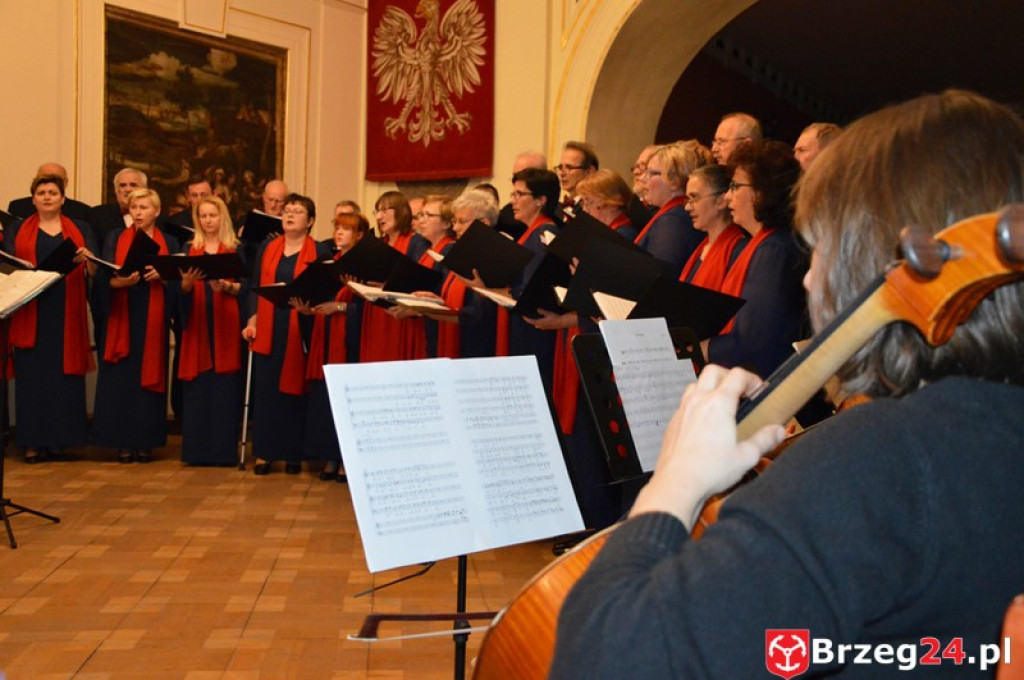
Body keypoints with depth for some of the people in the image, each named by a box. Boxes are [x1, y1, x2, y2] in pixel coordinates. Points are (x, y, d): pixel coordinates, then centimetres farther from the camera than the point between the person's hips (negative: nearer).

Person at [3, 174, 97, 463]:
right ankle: (33, 441, -1)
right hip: (31, 315, -1)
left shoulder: (81, 230, 14)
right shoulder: (17, 230, 13)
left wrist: (86, 260, -18)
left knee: (64, 374, -3)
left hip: (67, 314, 1)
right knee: (32, 374, -4)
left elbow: (94, 272, 4)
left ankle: (59, 437, 4)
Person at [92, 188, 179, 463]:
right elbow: (103, 277, -2)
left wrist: (162, 276, -15)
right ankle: (123, 442, 3)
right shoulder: (115, 238, 8)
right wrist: (119, 282, -22)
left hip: (153, 320, 0)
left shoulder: (169, 242, 9)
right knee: (121, 378, -3)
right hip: (122, 318, 0)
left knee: (149, 377, 1)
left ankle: (145, 442, 7)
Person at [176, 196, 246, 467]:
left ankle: (224, 449, 0)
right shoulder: (190, 249, 12)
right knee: (197, 386, -1)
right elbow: (182, 289, 5)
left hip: (226, 324, -2)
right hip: (197, 324, 2)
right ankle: (196, 449, 3)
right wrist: (188, 281, -16)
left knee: (225, 386, -4)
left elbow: (243, 287, 1)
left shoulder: (235, 249, 7)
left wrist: (225, 286, -18)